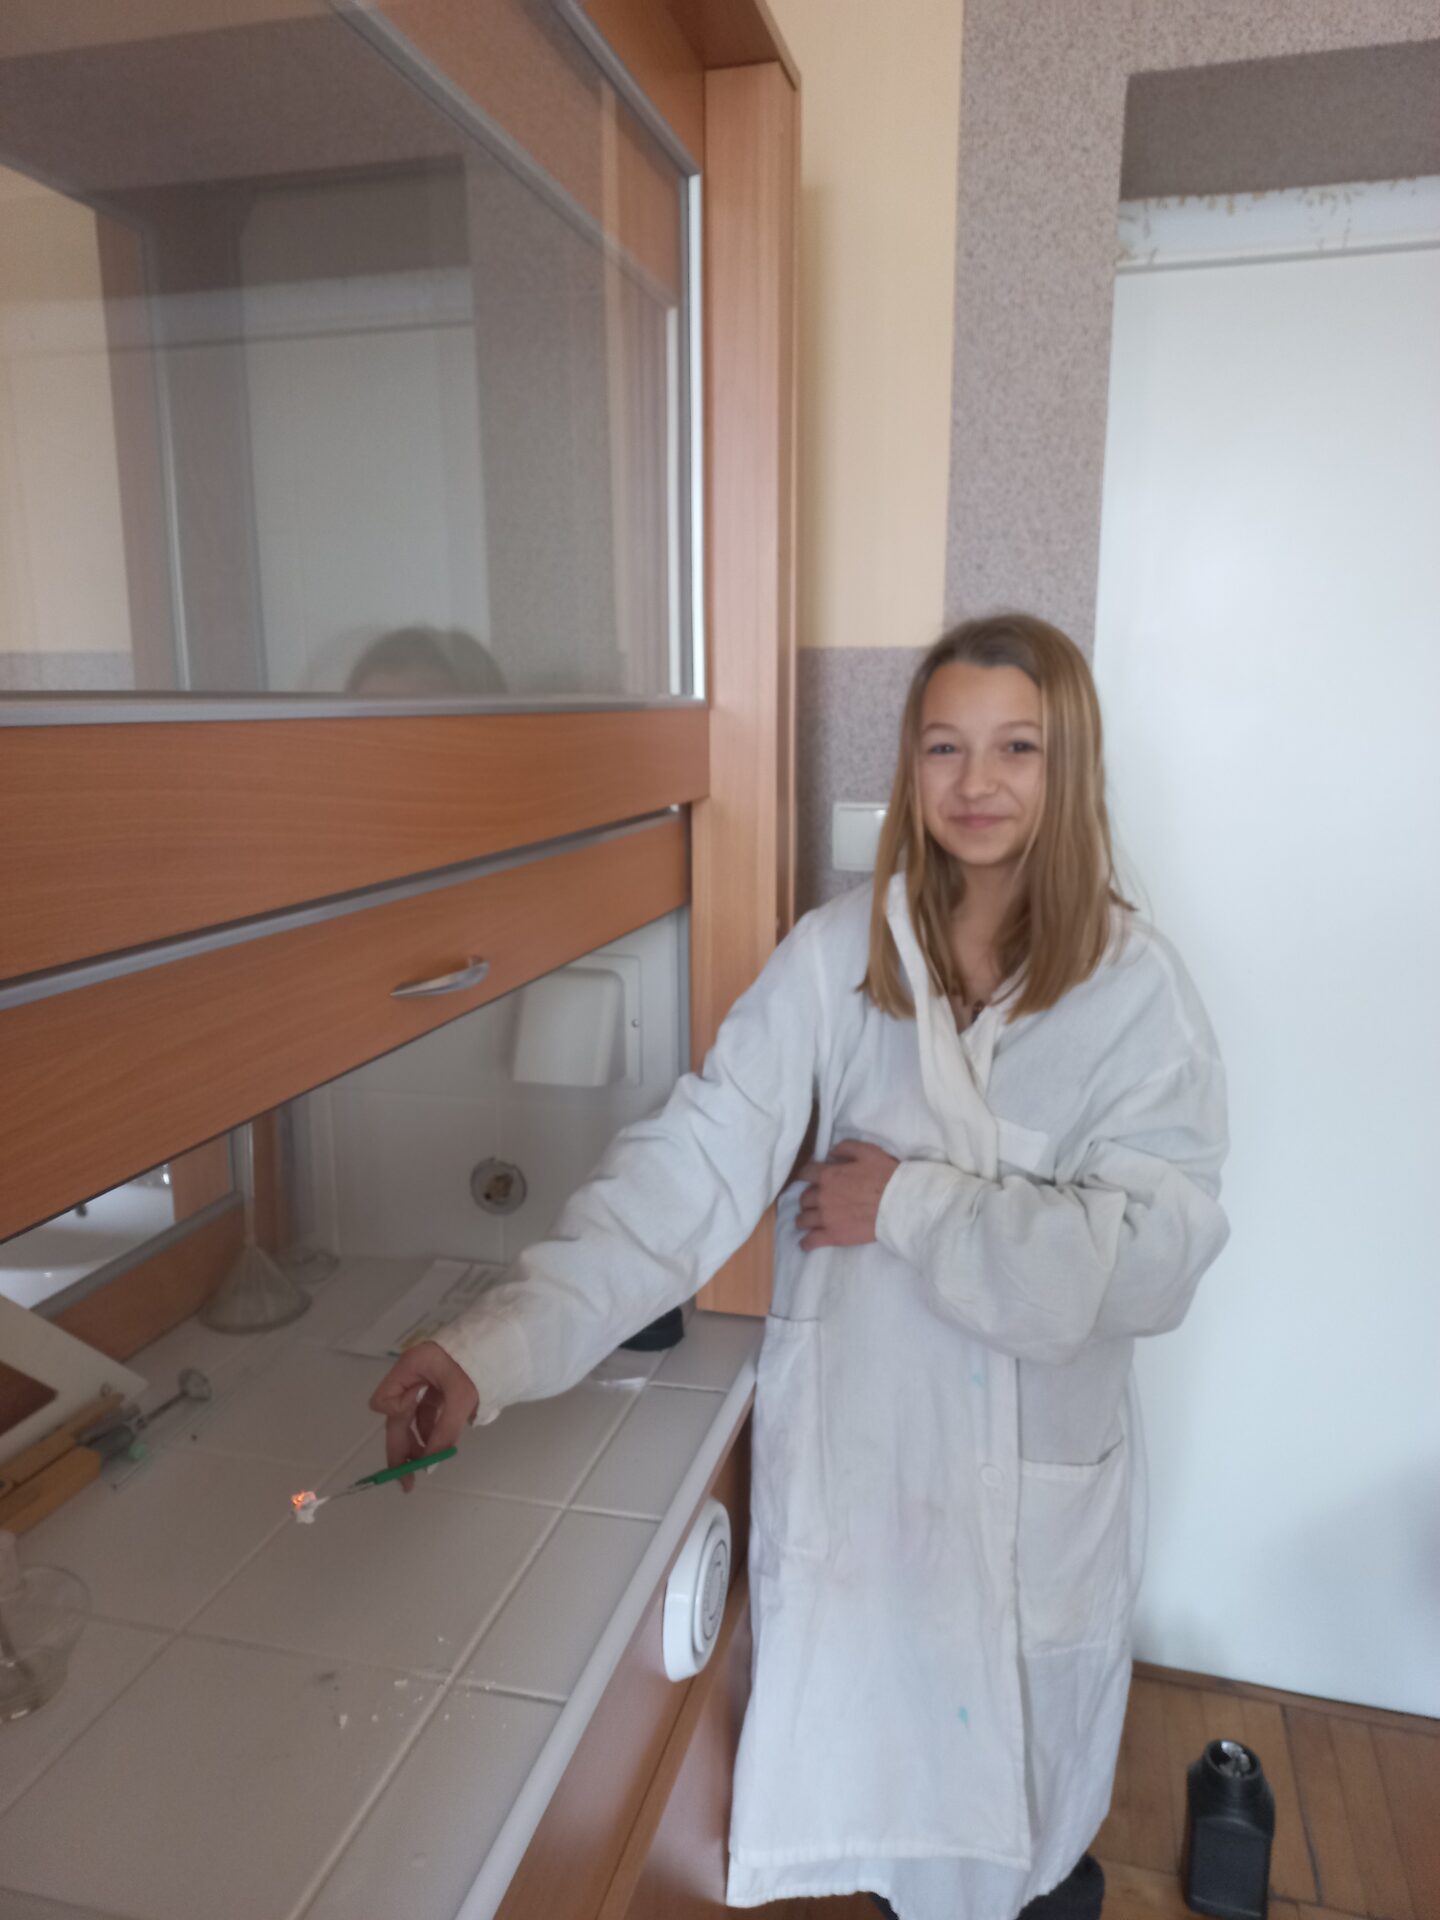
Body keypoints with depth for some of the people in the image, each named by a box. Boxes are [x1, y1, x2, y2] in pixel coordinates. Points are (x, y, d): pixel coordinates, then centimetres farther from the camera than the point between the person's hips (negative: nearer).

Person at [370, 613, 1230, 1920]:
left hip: (1042, 1470, 0)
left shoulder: (1138, 988, -12)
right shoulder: (835, 955, -11)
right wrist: (502, 1345, -30)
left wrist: (909, 1205, -21)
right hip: (852, 1444, 1)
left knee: (1025, 1767, 22)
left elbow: (1153, 1259, -18)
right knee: (869, 1754, 21)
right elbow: (694, 1162, -19)